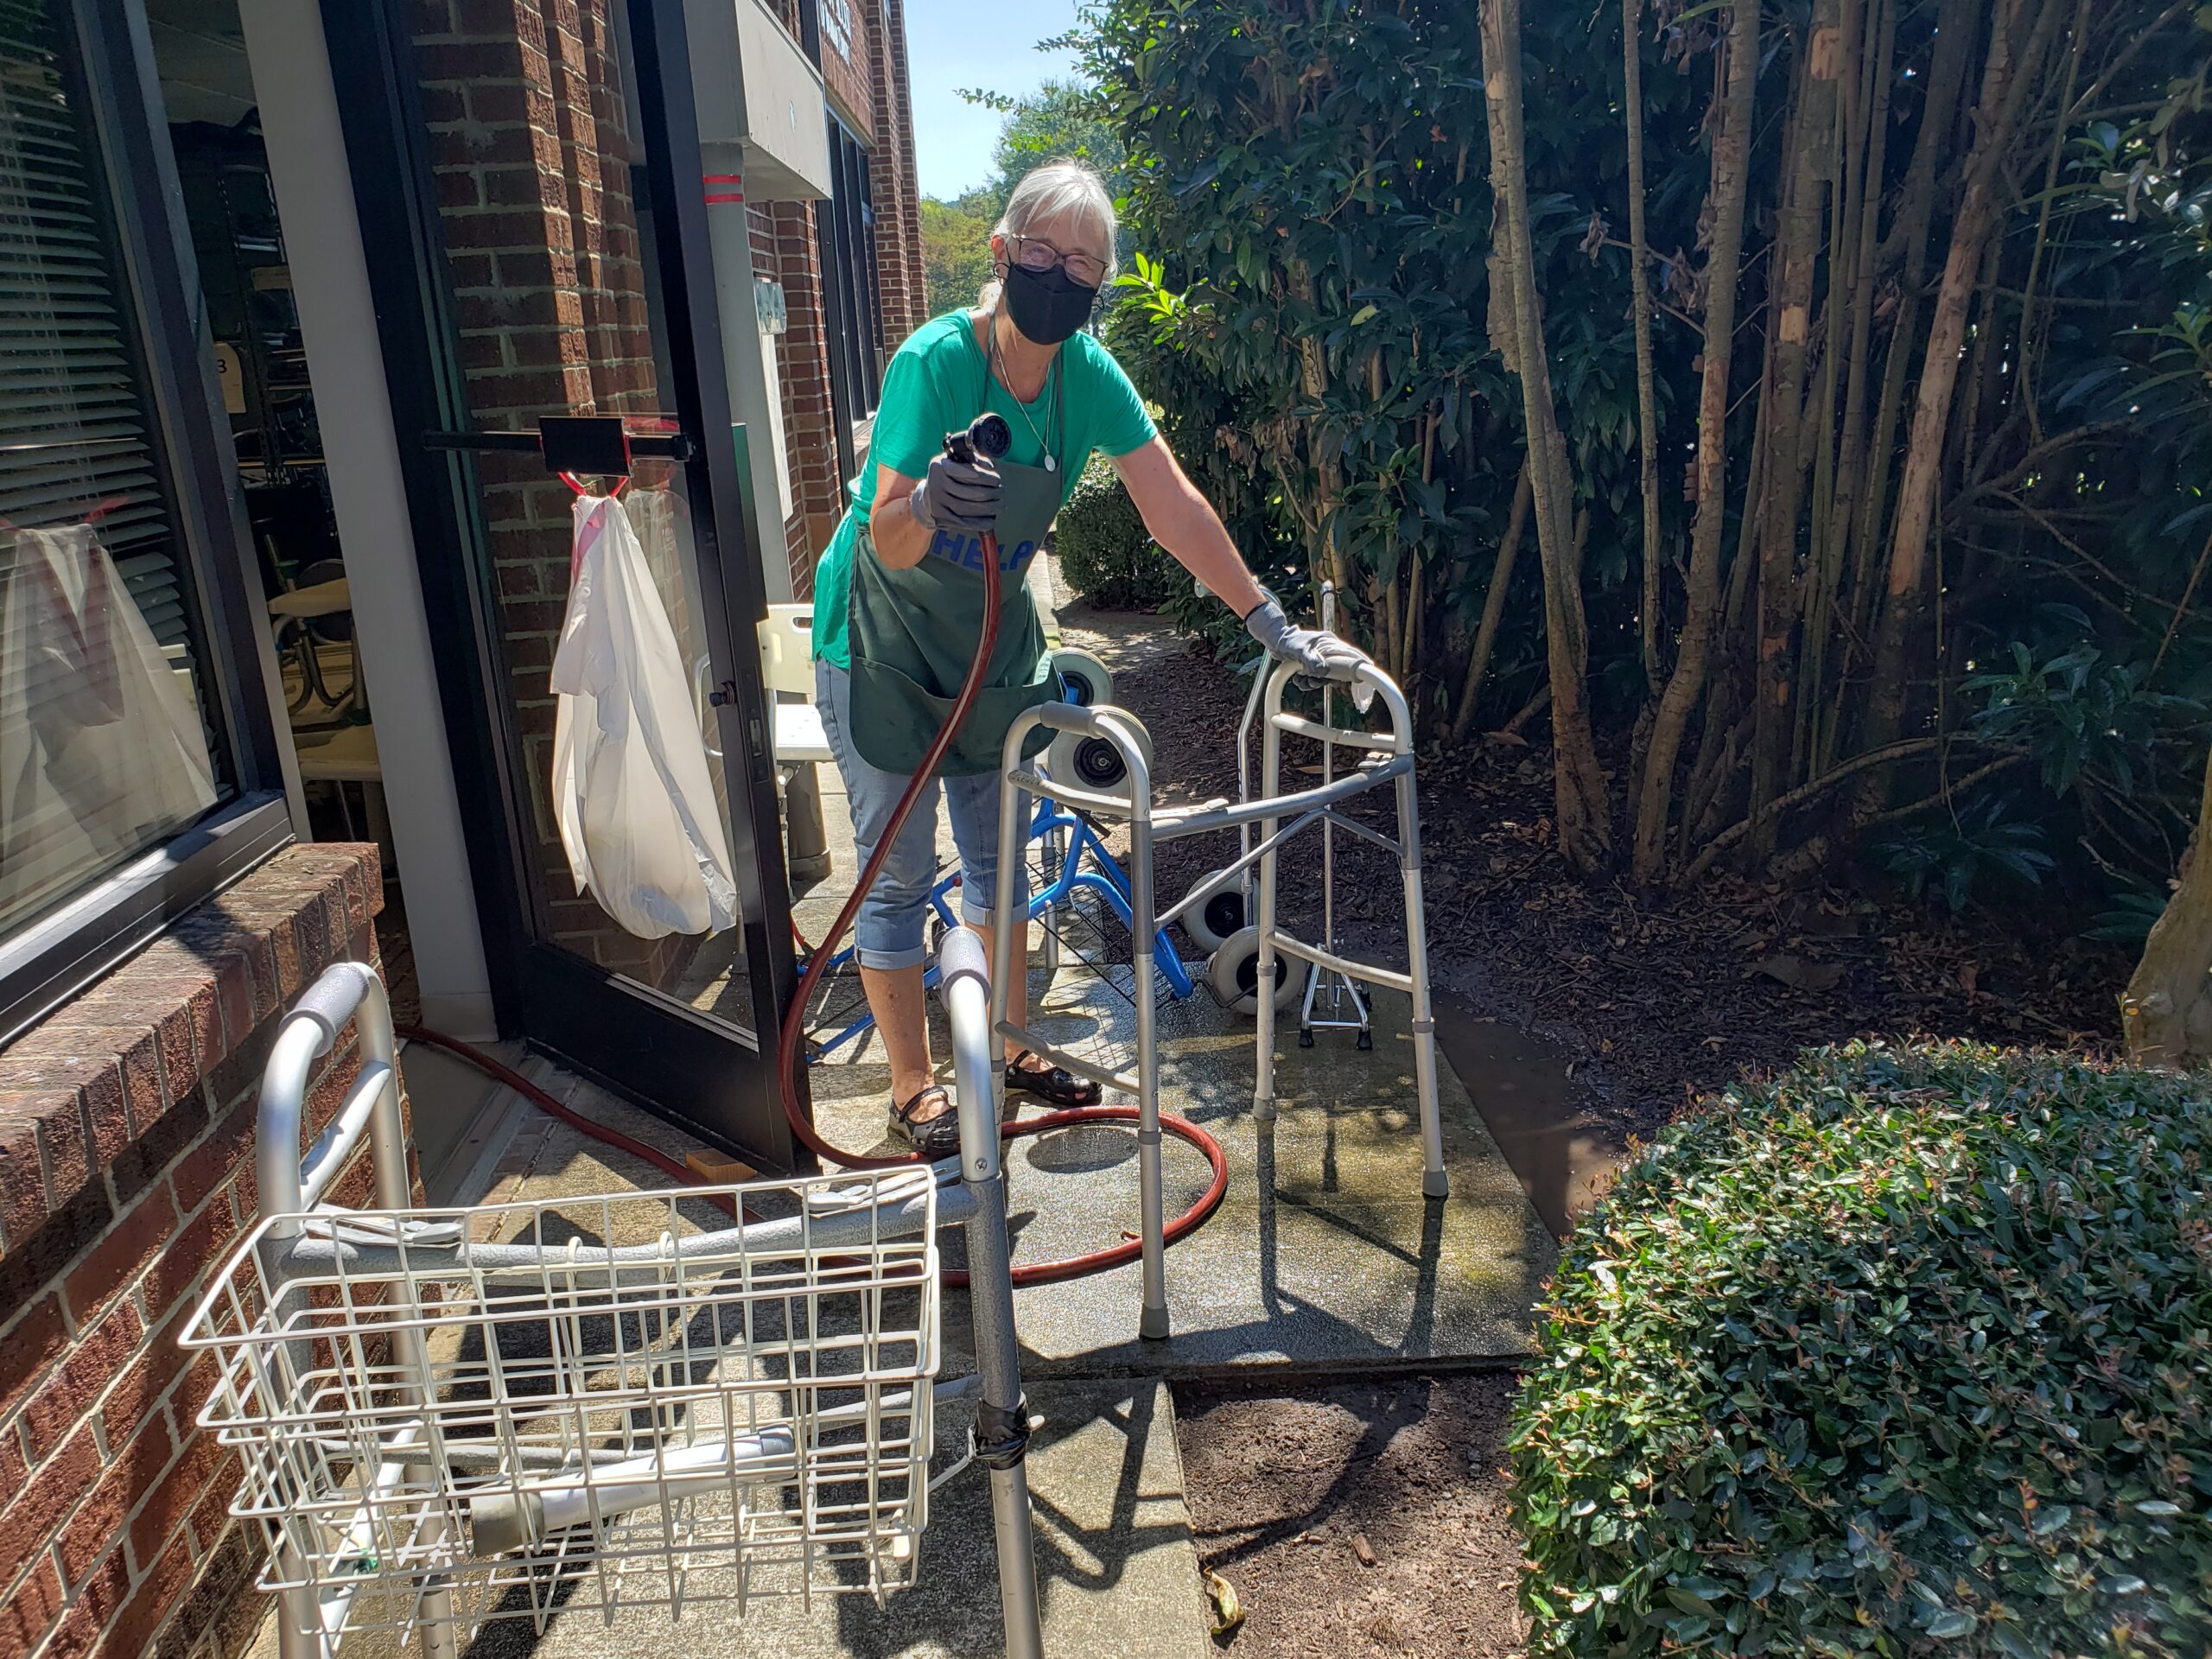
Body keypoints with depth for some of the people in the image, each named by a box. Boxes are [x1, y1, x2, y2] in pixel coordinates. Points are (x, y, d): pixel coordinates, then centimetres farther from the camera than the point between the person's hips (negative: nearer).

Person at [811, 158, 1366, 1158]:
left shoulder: (1088, 375, -10)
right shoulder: (935, 360, -25)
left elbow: (1175, 511, -9)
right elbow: (889, 542, -32)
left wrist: (1273, 627, -10)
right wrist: (927, 504, -55)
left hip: (991, 633, 6)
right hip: (883, 639, -5)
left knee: (998, 856, 14)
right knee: (899, 872, 1)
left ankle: (1009, 1049, 31)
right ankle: (914, 1088, 17)